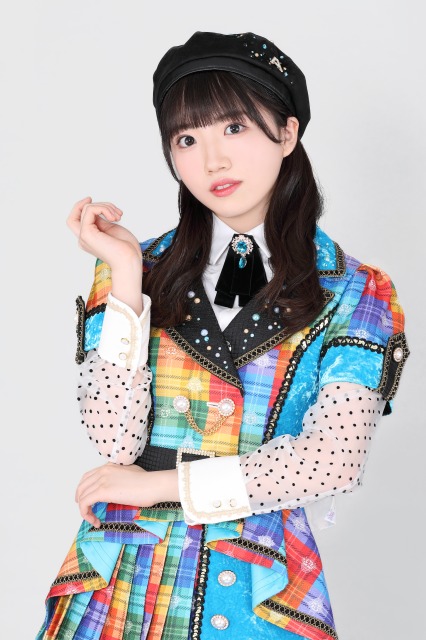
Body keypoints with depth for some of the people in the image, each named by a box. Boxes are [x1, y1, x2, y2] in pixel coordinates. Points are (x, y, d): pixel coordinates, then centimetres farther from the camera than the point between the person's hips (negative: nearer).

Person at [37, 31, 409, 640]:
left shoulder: (355, 293, -3)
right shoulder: (136, 269, 0)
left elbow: (338, 455, -14)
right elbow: (115, 440, -9)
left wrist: (162, 483, -14)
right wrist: (127, 277, -14)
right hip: (122, 580, 1)